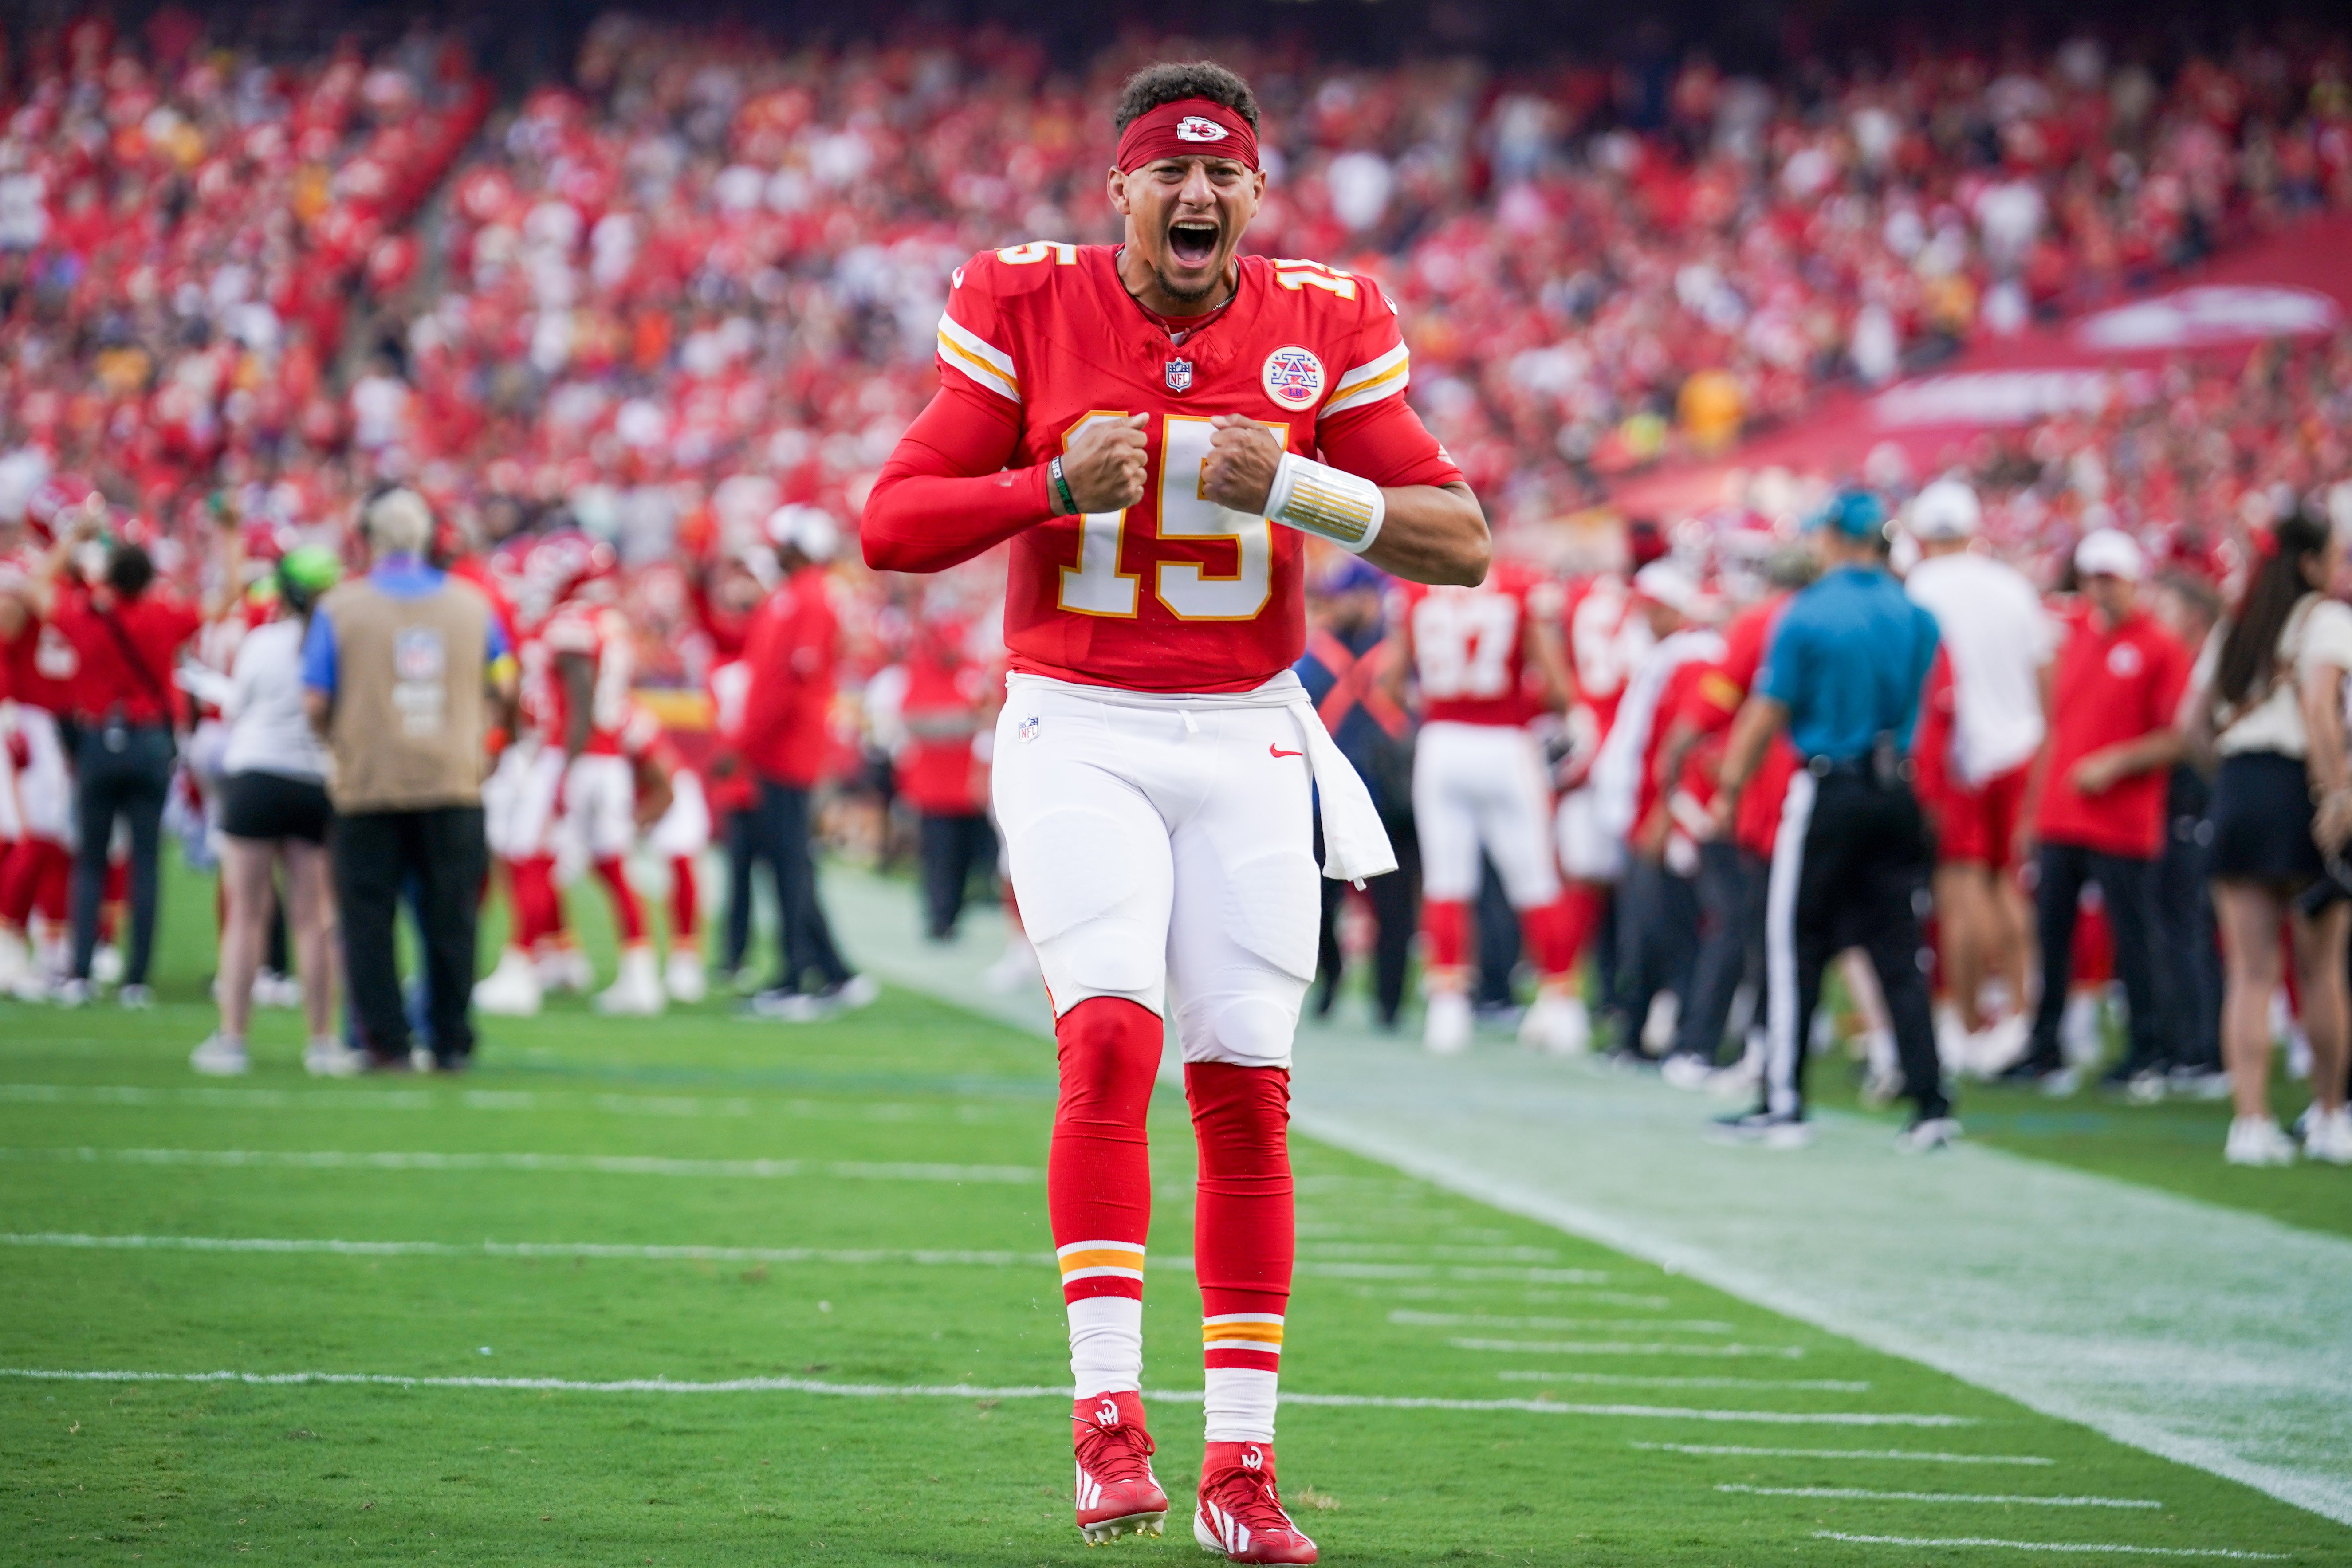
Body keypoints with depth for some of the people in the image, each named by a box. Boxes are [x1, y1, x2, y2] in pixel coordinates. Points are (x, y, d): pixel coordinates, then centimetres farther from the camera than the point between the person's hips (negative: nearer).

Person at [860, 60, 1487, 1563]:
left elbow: (1463, 542, 0)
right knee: (1111, 1038, -20)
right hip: (1077, 735, -2)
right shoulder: (1031, 309, -3)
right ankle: (1109, 1413, -19)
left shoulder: (1322, 327, 0)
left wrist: (1300, 487, -16)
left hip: (1244, 746, 2)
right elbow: (894, 523, -2)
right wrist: (1058, 487, -18)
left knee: (1246, 1090, 0)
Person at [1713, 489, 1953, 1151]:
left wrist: (1731, 790, 4)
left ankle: (1784, 1103, 5)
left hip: (1828, 792, -4)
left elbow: (1766, 712, -5)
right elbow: (1932, 709, 11)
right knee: (1899, 953, 6)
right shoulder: (1917, 617, 3)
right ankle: (1930, 1104, 2)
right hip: (1897, 796, 4)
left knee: (1794, 948, 4)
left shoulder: (1806, 614, -9)